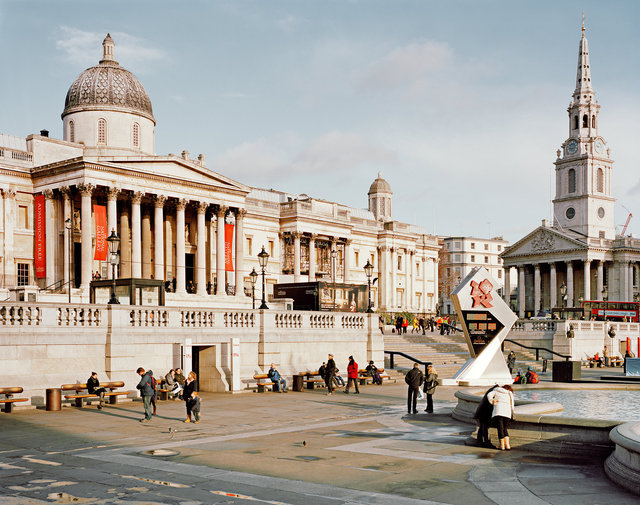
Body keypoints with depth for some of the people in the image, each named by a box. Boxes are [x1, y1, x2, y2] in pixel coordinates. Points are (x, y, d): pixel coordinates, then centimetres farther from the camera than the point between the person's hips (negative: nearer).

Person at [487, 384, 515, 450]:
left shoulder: (496, 391, 19)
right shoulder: (510, 393, 21)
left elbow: (489, 395, 1)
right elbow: (512, 405, 18)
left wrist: (492, 402, 13)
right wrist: (511, 415, 29)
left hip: (498, 411, -2)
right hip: (507, 412, 2)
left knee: (500, 428, -2)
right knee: (505, 428, 10)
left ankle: (502, 446, -5)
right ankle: (507, 445, -2)